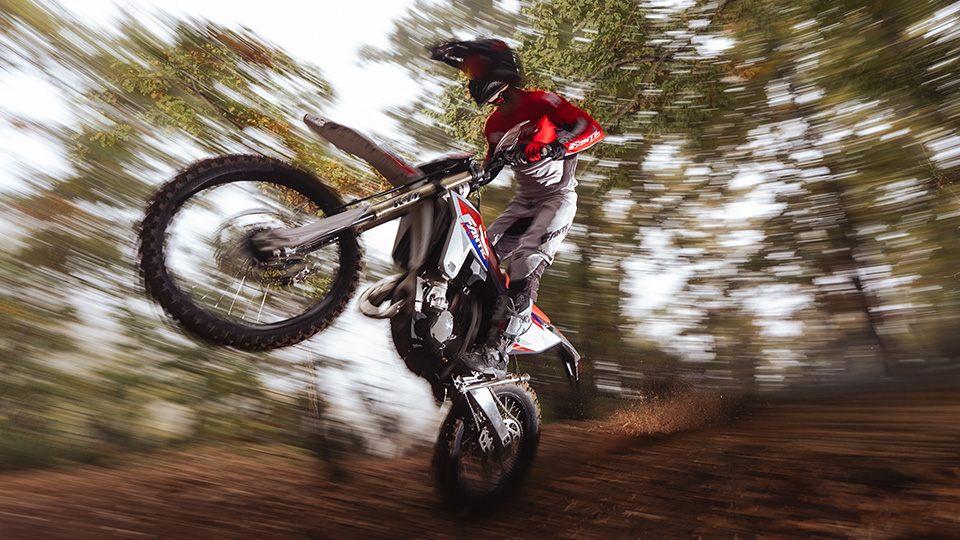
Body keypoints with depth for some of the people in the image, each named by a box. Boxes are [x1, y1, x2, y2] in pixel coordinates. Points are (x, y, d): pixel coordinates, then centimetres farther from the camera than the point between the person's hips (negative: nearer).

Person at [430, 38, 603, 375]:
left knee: (524, 266, -26)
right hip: (523, 201, 8)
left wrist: (555, 147, -36)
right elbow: (490, 166, 25)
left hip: (557, 198, -7)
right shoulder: (494, 123, 13)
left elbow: (593, 128, -19)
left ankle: (497, 352, -29)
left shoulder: (541, 102, -9)